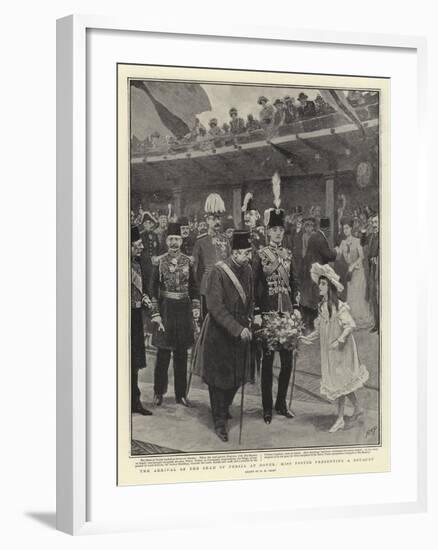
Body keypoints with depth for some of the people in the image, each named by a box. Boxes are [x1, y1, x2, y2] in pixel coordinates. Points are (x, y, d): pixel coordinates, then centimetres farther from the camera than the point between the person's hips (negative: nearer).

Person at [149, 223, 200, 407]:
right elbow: (153, 290, -2)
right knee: (163, 352, 0)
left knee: (182, 354, 8)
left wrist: (195, 306, 0)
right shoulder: (160, 262, -3)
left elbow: (193, 286, 13)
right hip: (165, 309, -2)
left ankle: (181, 394, 15)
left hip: (184, 310, 2)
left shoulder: (187, 262, 4)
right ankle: (159, 392, 12)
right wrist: (156, 314, -8)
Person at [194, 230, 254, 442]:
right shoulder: (219, 271, -19)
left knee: (236, 376, 13)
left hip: (240, 330, 6)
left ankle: (224, 408, 37)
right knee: (219, 376, 2)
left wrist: (248, 319, 3)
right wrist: (237, 329, -25)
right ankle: (220, 422, 13)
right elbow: (215, 306, -23)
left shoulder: (247, 270, 1)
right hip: (219, 331, -6)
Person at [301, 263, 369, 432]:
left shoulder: (339, 306, -18)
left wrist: (340, 340, -28)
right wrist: (309, 337, 4)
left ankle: (340, 419, 5)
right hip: (328, 350, 7)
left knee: (340, 380, -2)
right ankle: (357, 408, 31)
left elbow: (351, 325, -21)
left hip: (341, 349, -7)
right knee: (343, 380, 15)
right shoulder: (321, 306, 5)